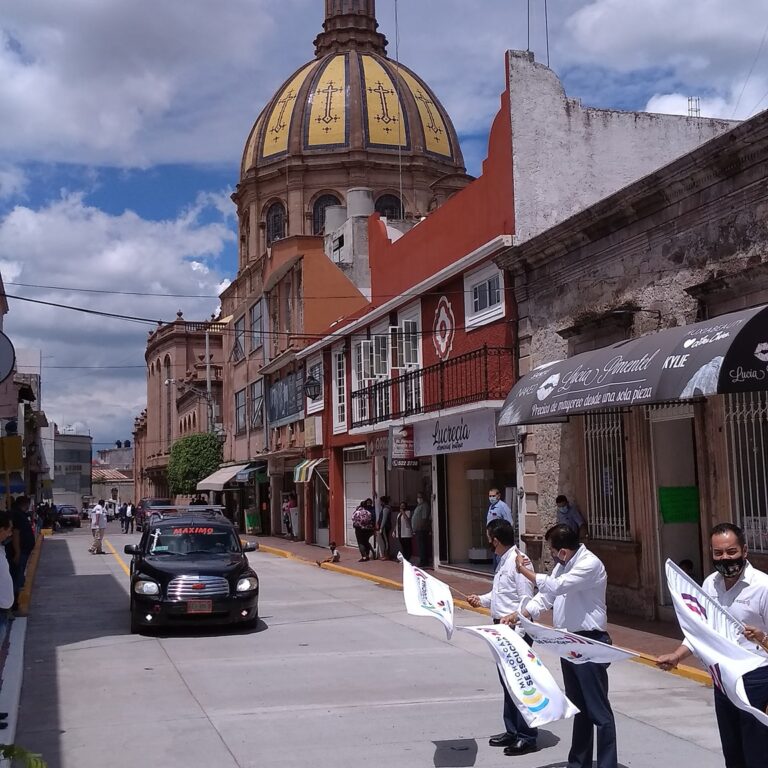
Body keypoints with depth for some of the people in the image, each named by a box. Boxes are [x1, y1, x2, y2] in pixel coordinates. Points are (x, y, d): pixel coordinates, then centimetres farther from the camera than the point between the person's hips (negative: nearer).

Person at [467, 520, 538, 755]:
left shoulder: (518, 561, -18)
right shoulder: (504, 561, 11)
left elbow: (526, 600, -20)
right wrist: (482, 600, 10)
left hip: (517, 629, -10)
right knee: (506, 680, 17)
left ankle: (526, 736, 8)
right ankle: (512, 731, 28)